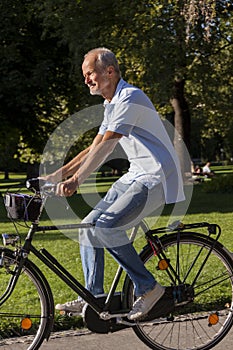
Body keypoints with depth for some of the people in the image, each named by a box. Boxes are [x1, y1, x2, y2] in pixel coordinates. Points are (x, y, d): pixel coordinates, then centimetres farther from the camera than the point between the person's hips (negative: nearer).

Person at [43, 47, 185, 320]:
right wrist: (58, 174, 10)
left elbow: (105, 146, -25)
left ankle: (147, 288, -10)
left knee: (106, 227, -24)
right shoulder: (112, 105, 15)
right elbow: (93, 149, 17)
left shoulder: (130, 98, -16)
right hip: (135, 175, 10)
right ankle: (93, 297, 13)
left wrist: (76, 180, -31)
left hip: (156, 178, -10)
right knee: (89, 226, 5)